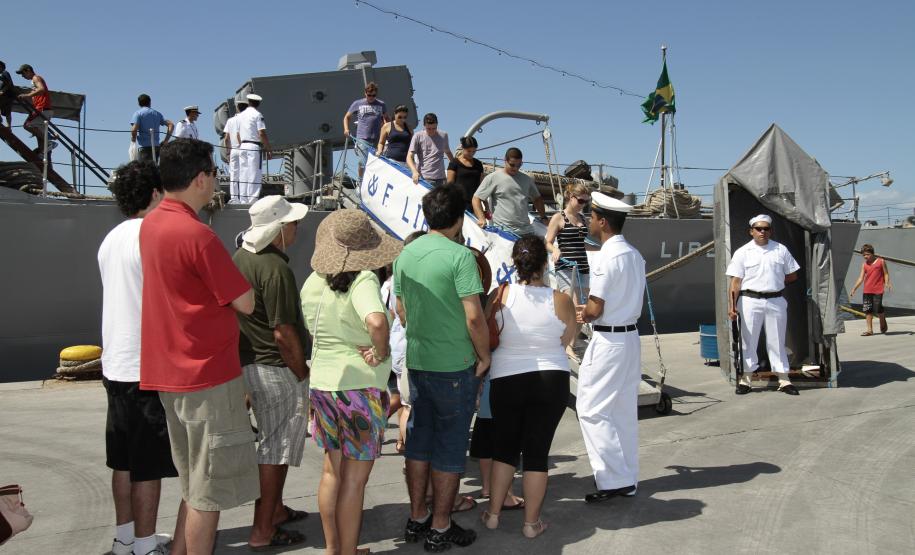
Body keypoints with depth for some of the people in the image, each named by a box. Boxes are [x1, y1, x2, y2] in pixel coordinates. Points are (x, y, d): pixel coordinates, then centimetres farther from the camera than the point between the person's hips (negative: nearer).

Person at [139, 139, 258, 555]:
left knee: (195, 484, 21)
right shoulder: (197, 234, -20)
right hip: (208, 375, -9)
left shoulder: (151, 224, 7)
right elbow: (246, 303, -15)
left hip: (170, 371, 9)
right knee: (209, 490, 2)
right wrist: (233, 277, 3)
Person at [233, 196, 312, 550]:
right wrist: (304, 375, -11)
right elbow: (283, 333, -22)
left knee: (273, 443, 22)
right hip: (277, 369, -9)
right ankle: (263, 531, 9)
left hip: (250, 362, 9)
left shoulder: (240, 257, 7)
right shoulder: (275, 268, -22)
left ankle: (275, 509, 36)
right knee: (276, 450, 1)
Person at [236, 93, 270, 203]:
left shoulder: (241, 115, 13)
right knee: (254, 175, -6)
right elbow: (262, 133, -13)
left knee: (243, 174, 8)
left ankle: (243, 200, 10)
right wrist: (268, 148, -8)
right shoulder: (257, 115, -7)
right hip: (254, 147, -7)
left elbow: (238, 134, 17)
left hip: (243, 146, 7)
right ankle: (253, 200, -10)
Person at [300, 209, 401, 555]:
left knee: (332, 470, 21)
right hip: (360, 385, -7)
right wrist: (380, 351, -20)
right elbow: (376, 321, -37)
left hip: (322, 381, 7)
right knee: (354, 479, 5)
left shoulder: (313, 282, 3)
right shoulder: (363, 280, -19)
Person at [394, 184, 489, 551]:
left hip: (416, 360, 6)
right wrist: (484, 355, -5)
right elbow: (474, 316, -19)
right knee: (450, 446, 6)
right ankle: (440, 529, 16)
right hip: (455, 365, -6)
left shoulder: (405, 254, 5)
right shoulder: (459, 255, -15)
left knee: (419, 439, 16)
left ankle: (417, 520, 27)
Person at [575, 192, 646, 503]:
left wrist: (582, 314, 3)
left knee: (592, 410, -1)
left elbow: (595, 309, -18)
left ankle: (613, 479, 0)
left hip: (607, 342, -9)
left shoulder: (607, 257, -18)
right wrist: (589, 310, 16)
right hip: (630, 337, 9)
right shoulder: (634, 255, 10)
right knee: (624, 410, 14)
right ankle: (627, 479, 23)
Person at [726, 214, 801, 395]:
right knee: (748, 341, 4)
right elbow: (735, 281, -5)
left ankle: (784, 380, 14)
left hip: (776, 301, 2)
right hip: (750, 301, -2)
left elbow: (792, 275, 14)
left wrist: (775, 283, 5)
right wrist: (731, 306, -12)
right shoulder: (742, 252, 0)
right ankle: (745, 379, 12)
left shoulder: (781, 250, 7)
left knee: (777, 341, 8)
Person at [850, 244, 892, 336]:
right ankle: (869, 329, 7)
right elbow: (861, 278, 9)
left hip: (878, 290, -4)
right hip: (867, 291, 4)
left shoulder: (881, 261, 3)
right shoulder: (864, 265, 11)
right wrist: (854, 288, 1)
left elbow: (886, 274, 3)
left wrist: (887, 283, -15)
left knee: (878, 309, -6)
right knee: (868, 310, 2)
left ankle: (883, 323, 23)